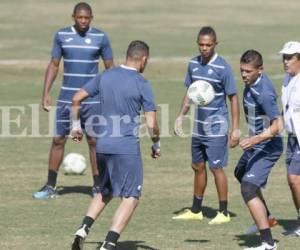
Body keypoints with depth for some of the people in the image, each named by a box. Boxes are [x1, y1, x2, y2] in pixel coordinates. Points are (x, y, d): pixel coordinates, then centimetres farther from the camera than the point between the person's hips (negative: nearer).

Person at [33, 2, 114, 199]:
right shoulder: (62, 36, 2)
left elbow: (110, 68, 3)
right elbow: (54, 65, 8)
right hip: (67, 99, 2)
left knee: (94, 142, -3)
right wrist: (46, 93, 1)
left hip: (92, 99, -2)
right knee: (58, 140, 3)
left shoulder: (101, 37, -3)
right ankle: (50, 187, 11)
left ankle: (98, 187, 6)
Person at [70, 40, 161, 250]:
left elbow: (77, 99, 10)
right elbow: (152, 124, -11)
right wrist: (156, 145, 7)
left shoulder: (105, 76, 7)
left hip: (103, 145, 6)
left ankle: (83, 230, 6)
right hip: (127, 147, -6)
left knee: (106, 192, 24)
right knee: (131, 197, 2)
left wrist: (76, 125, 24)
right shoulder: (142, 84, -8)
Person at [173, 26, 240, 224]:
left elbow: (233, 98, -10)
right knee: (198, 167, 13)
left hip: (216, 127, -6)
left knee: (217, 167, -5)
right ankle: (196, 211, 24)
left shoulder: (222, 67, -14)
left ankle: (224, 213, 4)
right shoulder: (193, 64, 5)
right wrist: (181, 116, 9)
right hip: (199, 126, 6)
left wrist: (236, 129, -13)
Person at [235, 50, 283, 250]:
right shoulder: (252, 82, -1)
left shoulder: (264, 93, -29)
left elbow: (278, 126, -32)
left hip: (267, 147, -11)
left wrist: (255, 139, -43)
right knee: (241, 174, 31)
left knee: (248, 189, -20)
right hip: (256, 145, 11)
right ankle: (266, 219, 50)